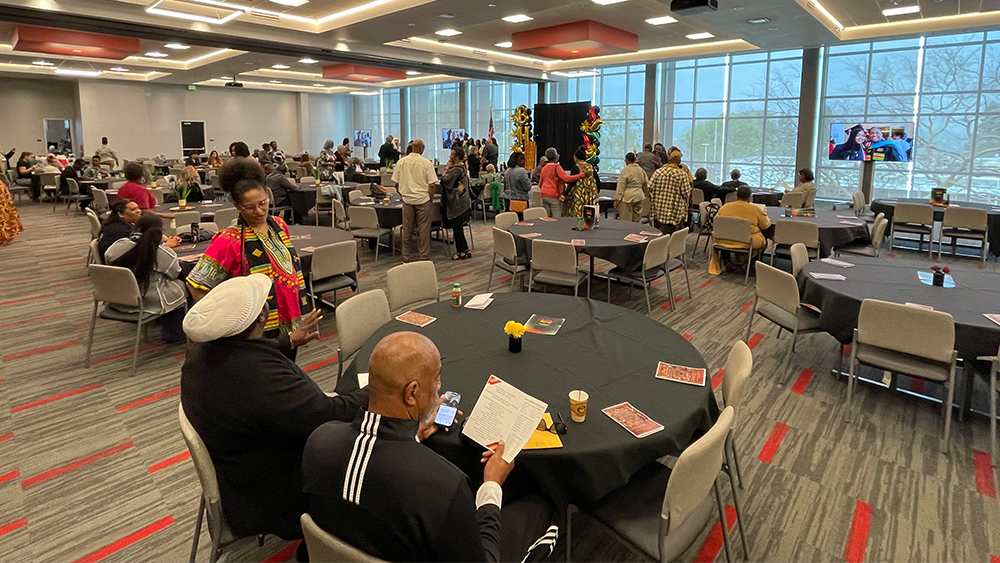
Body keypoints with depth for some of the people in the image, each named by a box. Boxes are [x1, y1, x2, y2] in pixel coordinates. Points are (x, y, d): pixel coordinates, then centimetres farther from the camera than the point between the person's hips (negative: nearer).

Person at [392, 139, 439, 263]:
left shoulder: (401, 162, 1)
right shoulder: (426, 163, -8)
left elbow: (396, 183, 5)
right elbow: (432, 185, -9)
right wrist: (431, 198, 6)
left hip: (407, 199, 3)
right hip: (423, 199, -3)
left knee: (407, 229, 11)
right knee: (424, 229, 4)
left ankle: (405, 256, 17)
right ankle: (424, 256, 8)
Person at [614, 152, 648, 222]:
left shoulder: (625, 170, -10)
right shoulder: (641, 170, 9)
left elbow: (621, 187, -11)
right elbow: (646, 185, 16)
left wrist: (617, 199, -8)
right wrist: (645, 194, 32)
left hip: (627, 198, -6)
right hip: (639, 197, 6)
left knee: (625, 222, -4)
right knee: (636, 221, 11)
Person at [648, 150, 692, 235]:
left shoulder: (659, 171, -1)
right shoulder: (682, 174, -8)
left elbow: (650, 187, -2)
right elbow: (686, 192, -7)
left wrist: (653, 199, 15)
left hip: (658, 209, 3)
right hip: (673, 211, -3)